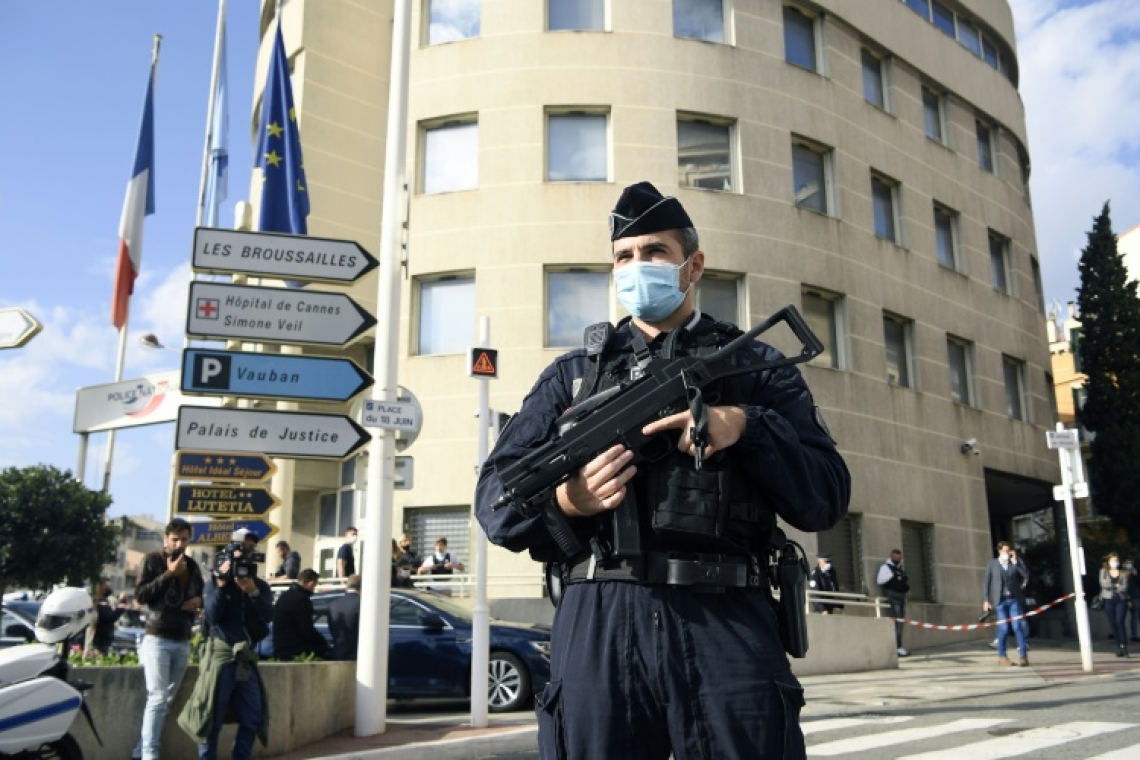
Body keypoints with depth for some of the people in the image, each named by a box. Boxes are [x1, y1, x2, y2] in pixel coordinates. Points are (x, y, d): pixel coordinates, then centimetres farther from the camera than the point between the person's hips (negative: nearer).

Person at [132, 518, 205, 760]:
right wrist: (168, 574, -19)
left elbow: (202, 594, 25)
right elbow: (140, 595, -11)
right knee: (158, 697, -13)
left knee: (168, 699, 7)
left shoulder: (192, 565, 14)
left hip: (183, 641, 6)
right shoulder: (153, 560, -1)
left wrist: (199, 600, 1)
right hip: (158, 639, -6)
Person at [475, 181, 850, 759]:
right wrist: (561, 500, -11)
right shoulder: (573, 374, 17)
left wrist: (745, 427, -11)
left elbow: (827, 499, 5)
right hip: (599, 622, 1)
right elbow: (494, 495, 10)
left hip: (728, 624, -1)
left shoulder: (757, 366, 14)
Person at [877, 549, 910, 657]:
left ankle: (899, 646, 18)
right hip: (892, 596, -9)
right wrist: (891, 574, -24)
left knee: (901, 622, 11)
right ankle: (898, 648, -18)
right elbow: (879, 580, -17)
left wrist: (907, 584, 12)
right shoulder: (886, 567, -4)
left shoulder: (900, 568, 21)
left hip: (901, 596, 9)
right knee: (896, 622, -15)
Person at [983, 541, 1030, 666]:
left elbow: (1026, 575, -4)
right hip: (1000, 600, -1)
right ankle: (1002, 656, 12)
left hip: (1014, 600, 1)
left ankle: (1024, 656, -4)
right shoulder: (992, 564, 7)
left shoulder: (1016, 563, 11)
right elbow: (986, 582, 5)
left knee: (1017, 627, -7)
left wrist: (1015, 561, -9)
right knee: (1003, 628, -1)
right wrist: (986, 600, -2)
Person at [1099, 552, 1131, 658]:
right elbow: (1103, 584, -6)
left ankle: (1124, 647, -13)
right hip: (1109, 600, 2)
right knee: (1113, 624, 2)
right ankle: (1119, 647, 9)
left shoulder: (1123, 573, 5)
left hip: (1121, 600, -1)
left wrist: (1110, 586, -12)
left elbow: (1124, 588, -7)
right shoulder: (1104, 571, 9)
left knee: (1120, 622, -15)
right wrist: (1116, 586, -8)